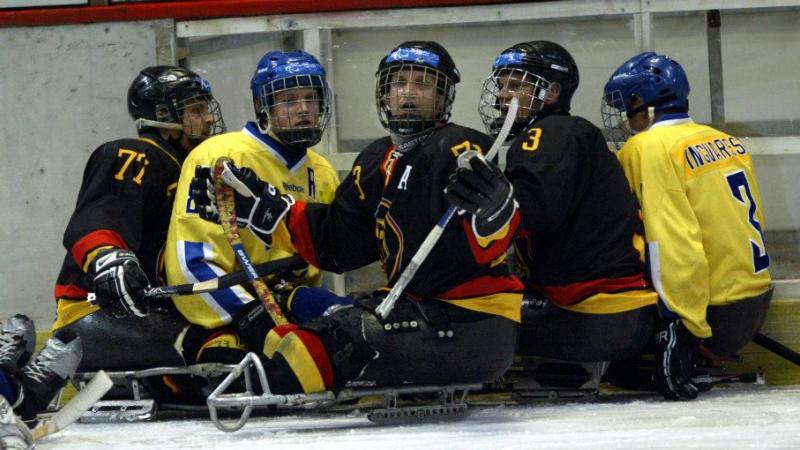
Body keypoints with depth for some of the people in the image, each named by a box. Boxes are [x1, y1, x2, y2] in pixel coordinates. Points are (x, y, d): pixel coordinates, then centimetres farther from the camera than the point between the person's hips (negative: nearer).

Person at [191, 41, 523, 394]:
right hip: (413, 305, 9)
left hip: (470, 325, -9)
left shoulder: (458, 150, -12)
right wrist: (264, 204, 10)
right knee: (285, 342, 7)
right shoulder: (378, 162, 14)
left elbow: (485, 249, -22)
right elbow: (335, 244, 16)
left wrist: (491, 212, -44)